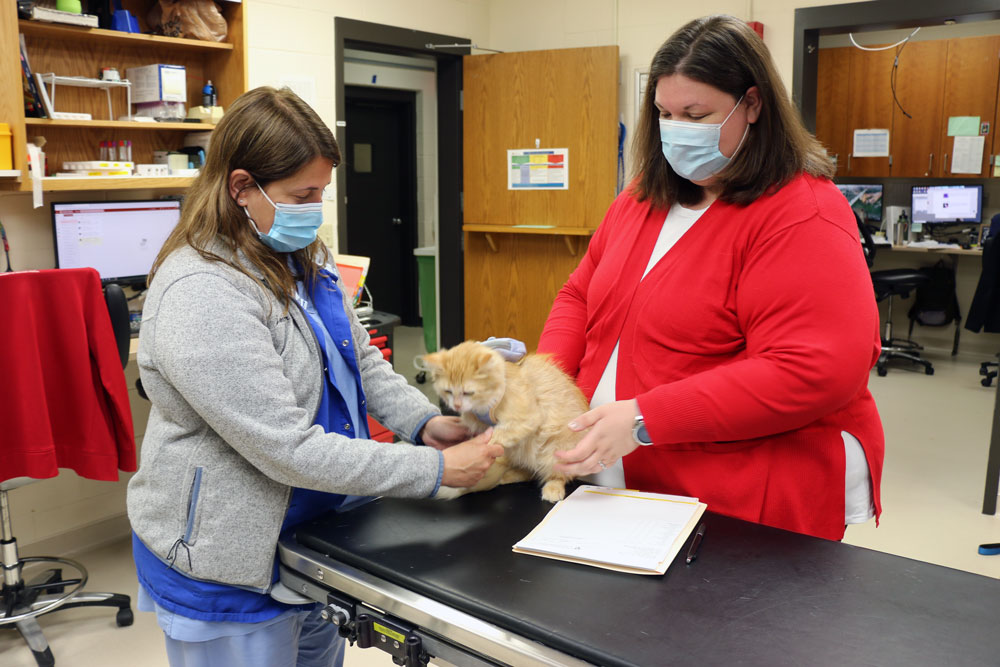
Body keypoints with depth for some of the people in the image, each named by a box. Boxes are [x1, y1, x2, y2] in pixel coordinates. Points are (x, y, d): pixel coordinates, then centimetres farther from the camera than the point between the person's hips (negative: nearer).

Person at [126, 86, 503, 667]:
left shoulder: (301, 258, 0)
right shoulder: (199, 295, -28)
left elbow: (360, 356, 9)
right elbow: (289, 450, -30)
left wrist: (423, 420, -8)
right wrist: (434, 471, -27)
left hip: (309, 528, 8)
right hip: (230, 558, -8)